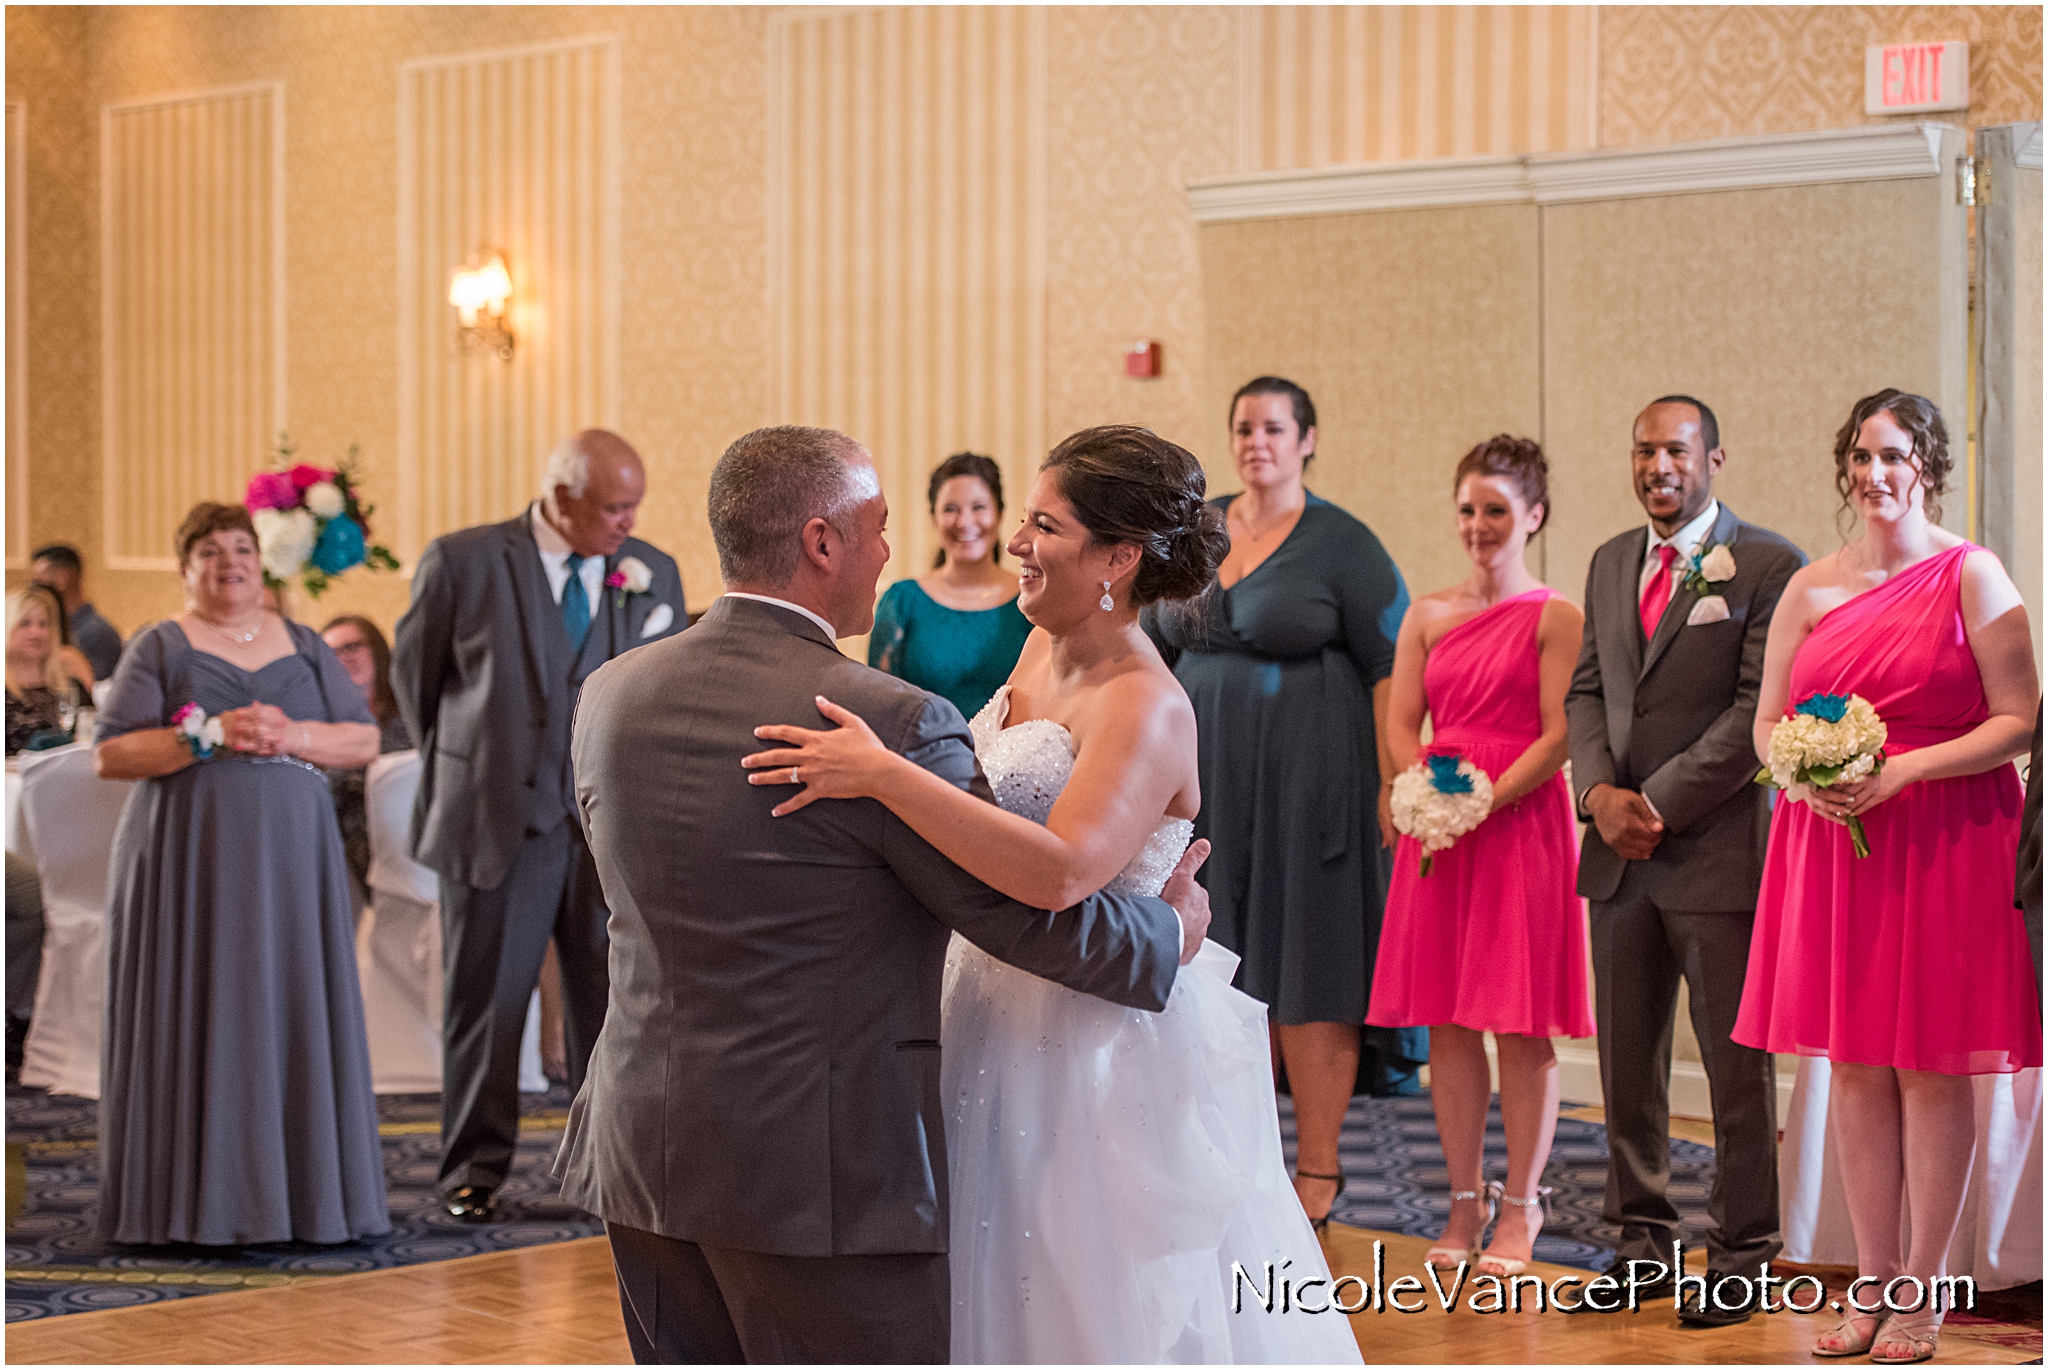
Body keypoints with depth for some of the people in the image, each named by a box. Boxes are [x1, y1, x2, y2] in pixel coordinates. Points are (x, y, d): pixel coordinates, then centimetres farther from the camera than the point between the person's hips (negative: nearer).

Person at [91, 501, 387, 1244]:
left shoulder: (302, 646, 15)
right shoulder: (160, 647, 5)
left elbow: (364, 738, 10)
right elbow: (109, 755, -4)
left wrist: (292, 736, -7)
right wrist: (209, 736, -13)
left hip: (290, 855, 3)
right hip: (188, 855, -3)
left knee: (291, 1015, -1)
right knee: (196, 1020, -5)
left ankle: (300, 1193, 3)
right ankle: (196, 1200, -2)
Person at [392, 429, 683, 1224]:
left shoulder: (655, 574, 4)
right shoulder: (461, 562, -5)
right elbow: (413, 672, 8)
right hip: (495, 824, -2)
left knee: (614, 1004, 6)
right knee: (486, 1002, 6)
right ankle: (475, 1169, 18)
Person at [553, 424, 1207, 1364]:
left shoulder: (611, 697, 3)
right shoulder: (891, 722, -16)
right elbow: (1030, 917, -9)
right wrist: (1171, 930, 10)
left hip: (644, 1155, 7)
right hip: (824, 1175, -6)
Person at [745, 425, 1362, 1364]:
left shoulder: (1145, 708, -21)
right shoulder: (1042, 650, 6)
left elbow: (1061, 871, -35)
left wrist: (883, 774, -37)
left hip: (1102, 1047, -9)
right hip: (1001, 1031, 9)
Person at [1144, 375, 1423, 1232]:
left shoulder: (1342, 544, -5)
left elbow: (1389, 667, -8)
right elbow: (1155, 651, 18)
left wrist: (1392, 784, -14)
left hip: (1308, 776, -5)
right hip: (1211, 776, 5)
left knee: (1306, 964, -1)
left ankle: (1318, 1169, 7)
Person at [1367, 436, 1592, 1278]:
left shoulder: (1555, 618, -2)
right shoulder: (1427, 616, 12)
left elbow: (1558, 737, -8)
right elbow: (1400, 726, 8)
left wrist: (1485, 801, -17)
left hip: (1522, 824, -4)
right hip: (1439, 830, 4)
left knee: (1522, 1025, -1)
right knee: (1447, 1024, 6)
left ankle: (1518, 1211, 6)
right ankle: (1463, 1205, 15)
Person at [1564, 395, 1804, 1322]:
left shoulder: (1768, 565, -5)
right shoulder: (1610, 564, 15)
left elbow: (1762, 708, -11)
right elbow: (1586, 691, 15)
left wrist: (1660, 803, -13)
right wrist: (1601, 793, -3)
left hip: (1719, 845, -6)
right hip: (1618, 855, 6)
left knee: (1735, 1062, 0)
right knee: (1626, 1058, 9)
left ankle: (1741, 1254, 10)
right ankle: (1643, 1240, 19)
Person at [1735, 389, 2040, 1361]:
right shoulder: (1811, 588, 10)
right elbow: (1767, 724, 14)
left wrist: (1904, 767, -18)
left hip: (1943, 840, -4)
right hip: (1828, 838, 4)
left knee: (1928, 1063, 0)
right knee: (1853, 1062, 7)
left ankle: (1923, 1290, 9)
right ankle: (1873, 1280, 16)